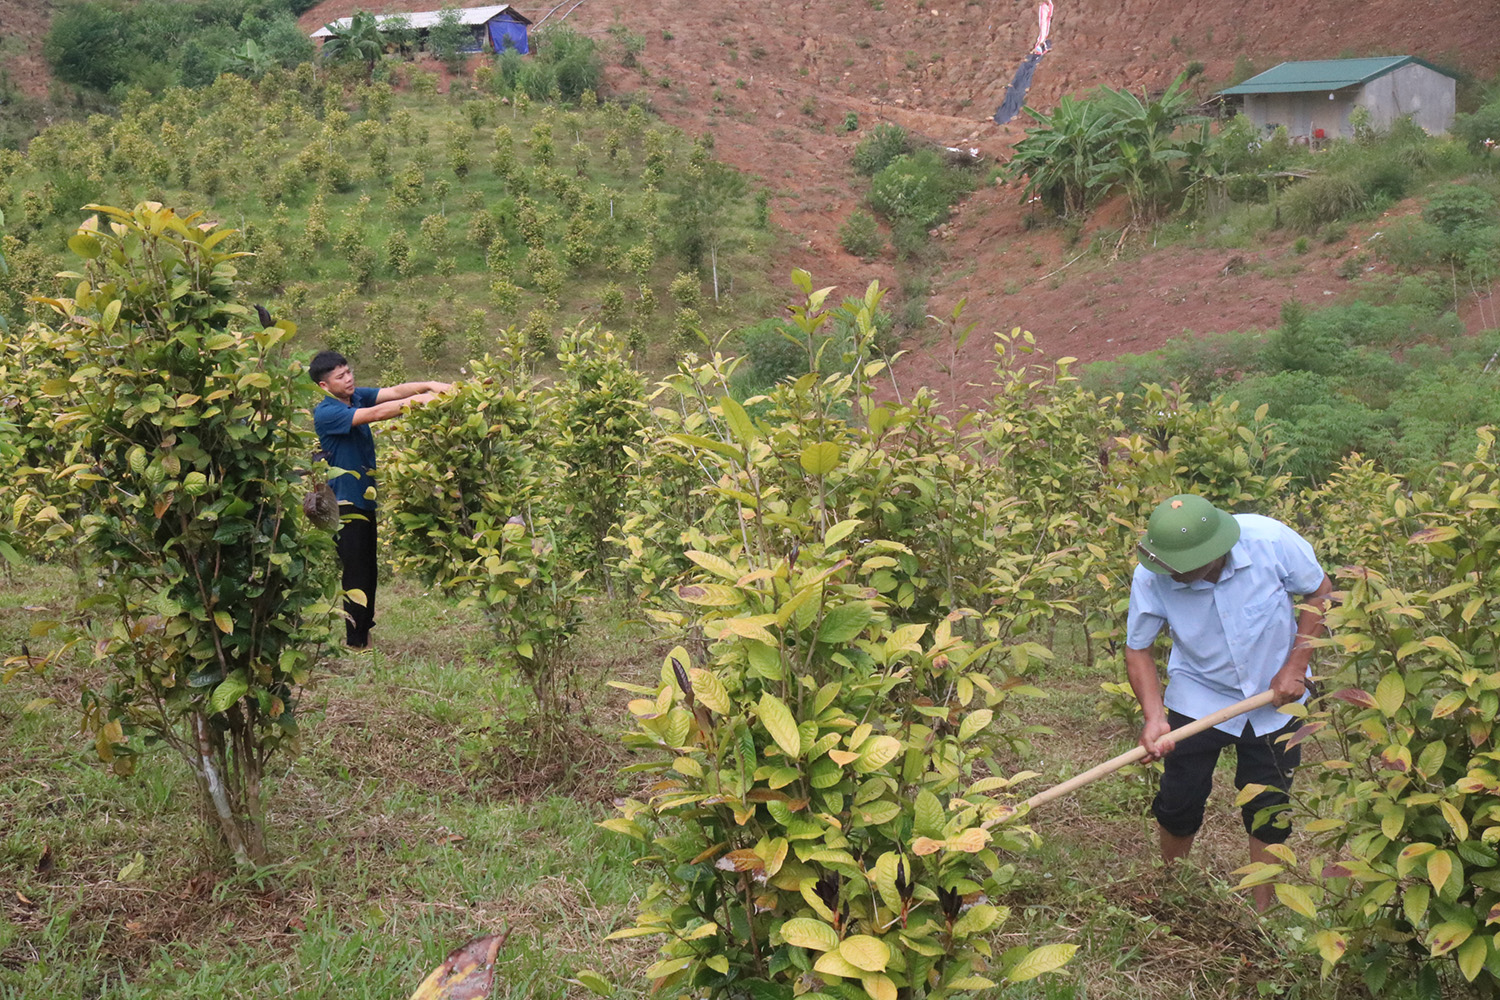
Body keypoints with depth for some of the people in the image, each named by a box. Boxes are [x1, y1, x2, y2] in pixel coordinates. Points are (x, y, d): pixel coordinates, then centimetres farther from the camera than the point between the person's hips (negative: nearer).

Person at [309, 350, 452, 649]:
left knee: (368, 569, 16)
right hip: (345, 503, -8)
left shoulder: (358, 396, 5)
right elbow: (374, 414, -28)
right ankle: (355, 641, 7)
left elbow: (394, 391, -7)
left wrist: (430, 385, -24)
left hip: (365, 498, 8)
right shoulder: (325, 413, -17)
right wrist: (419, 399, -31)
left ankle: (364, 632, 29)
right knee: (356, 572, -3)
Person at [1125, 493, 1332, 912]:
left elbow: (1319, 592, -9)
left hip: (1275, 695, 0)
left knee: (1269, 810, 6)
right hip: (1197, 699, 0)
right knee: (1179, 803, 4)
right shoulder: (1151, 578, -27)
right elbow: (1138, 649, -12)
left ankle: (1261, 913, 24)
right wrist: (1154, 716, -25)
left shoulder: (1272, 541, -29)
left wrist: (1296, 666, -14)